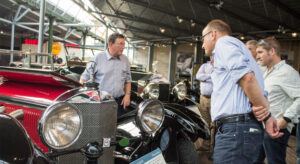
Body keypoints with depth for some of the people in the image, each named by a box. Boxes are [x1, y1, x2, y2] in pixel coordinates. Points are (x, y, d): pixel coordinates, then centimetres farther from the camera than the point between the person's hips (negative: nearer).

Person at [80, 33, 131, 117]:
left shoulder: (125, 60, 10)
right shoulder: (98, 58, -3)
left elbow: (128, 80, 18)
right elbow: (84, 78, -1)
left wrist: (127, 95, 5)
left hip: (119, 101, 4)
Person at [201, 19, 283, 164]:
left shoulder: (224, 41, -1)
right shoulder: (239, 48, 29)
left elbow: (247, 77, -19)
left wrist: (267, 116, -11)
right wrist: (265, 107, -2)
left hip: (235, 130, -10)